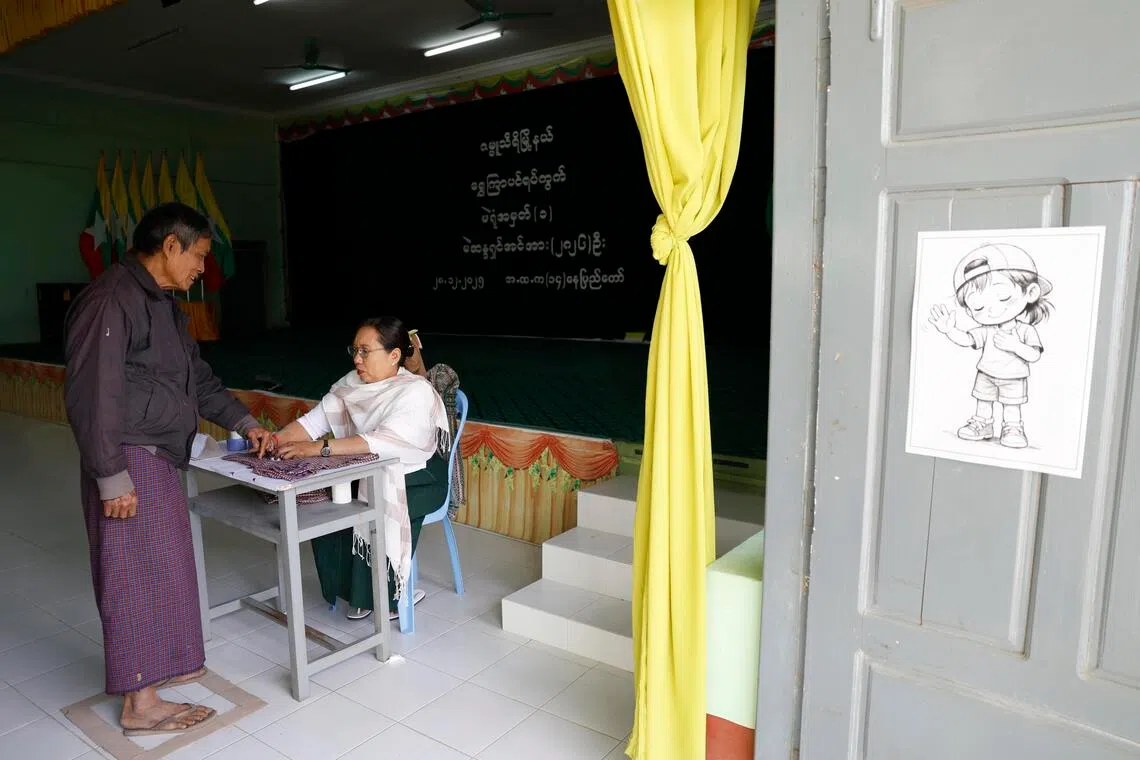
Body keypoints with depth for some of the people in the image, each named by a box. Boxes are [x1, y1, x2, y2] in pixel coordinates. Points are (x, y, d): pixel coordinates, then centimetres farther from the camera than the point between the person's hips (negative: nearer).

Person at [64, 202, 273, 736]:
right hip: (130, 463, -10)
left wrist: (244, 422, 17)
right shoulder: (112, 299, -18)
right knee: (138, 573, 0)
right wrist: (112, 478, -22)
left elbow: (197, 376, 21)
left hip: (160, 459, 10)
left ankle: (161, 663, 35)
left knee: (166, 566, 18)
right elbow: (92, 395, -22)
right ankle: (140, 703, 13)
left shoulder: (162, 302, 14)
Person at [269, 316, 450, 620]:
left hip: (417, 479, -6)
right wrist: (277, 440, -25)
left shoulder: (416, 392, -22)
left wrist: (319, 447, -39)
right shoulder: (352, 384, 0)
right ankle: (356, 588, 4)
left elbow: (383, 442, -34)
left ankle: (389, 594, -2)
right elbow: (316, 419, -6)